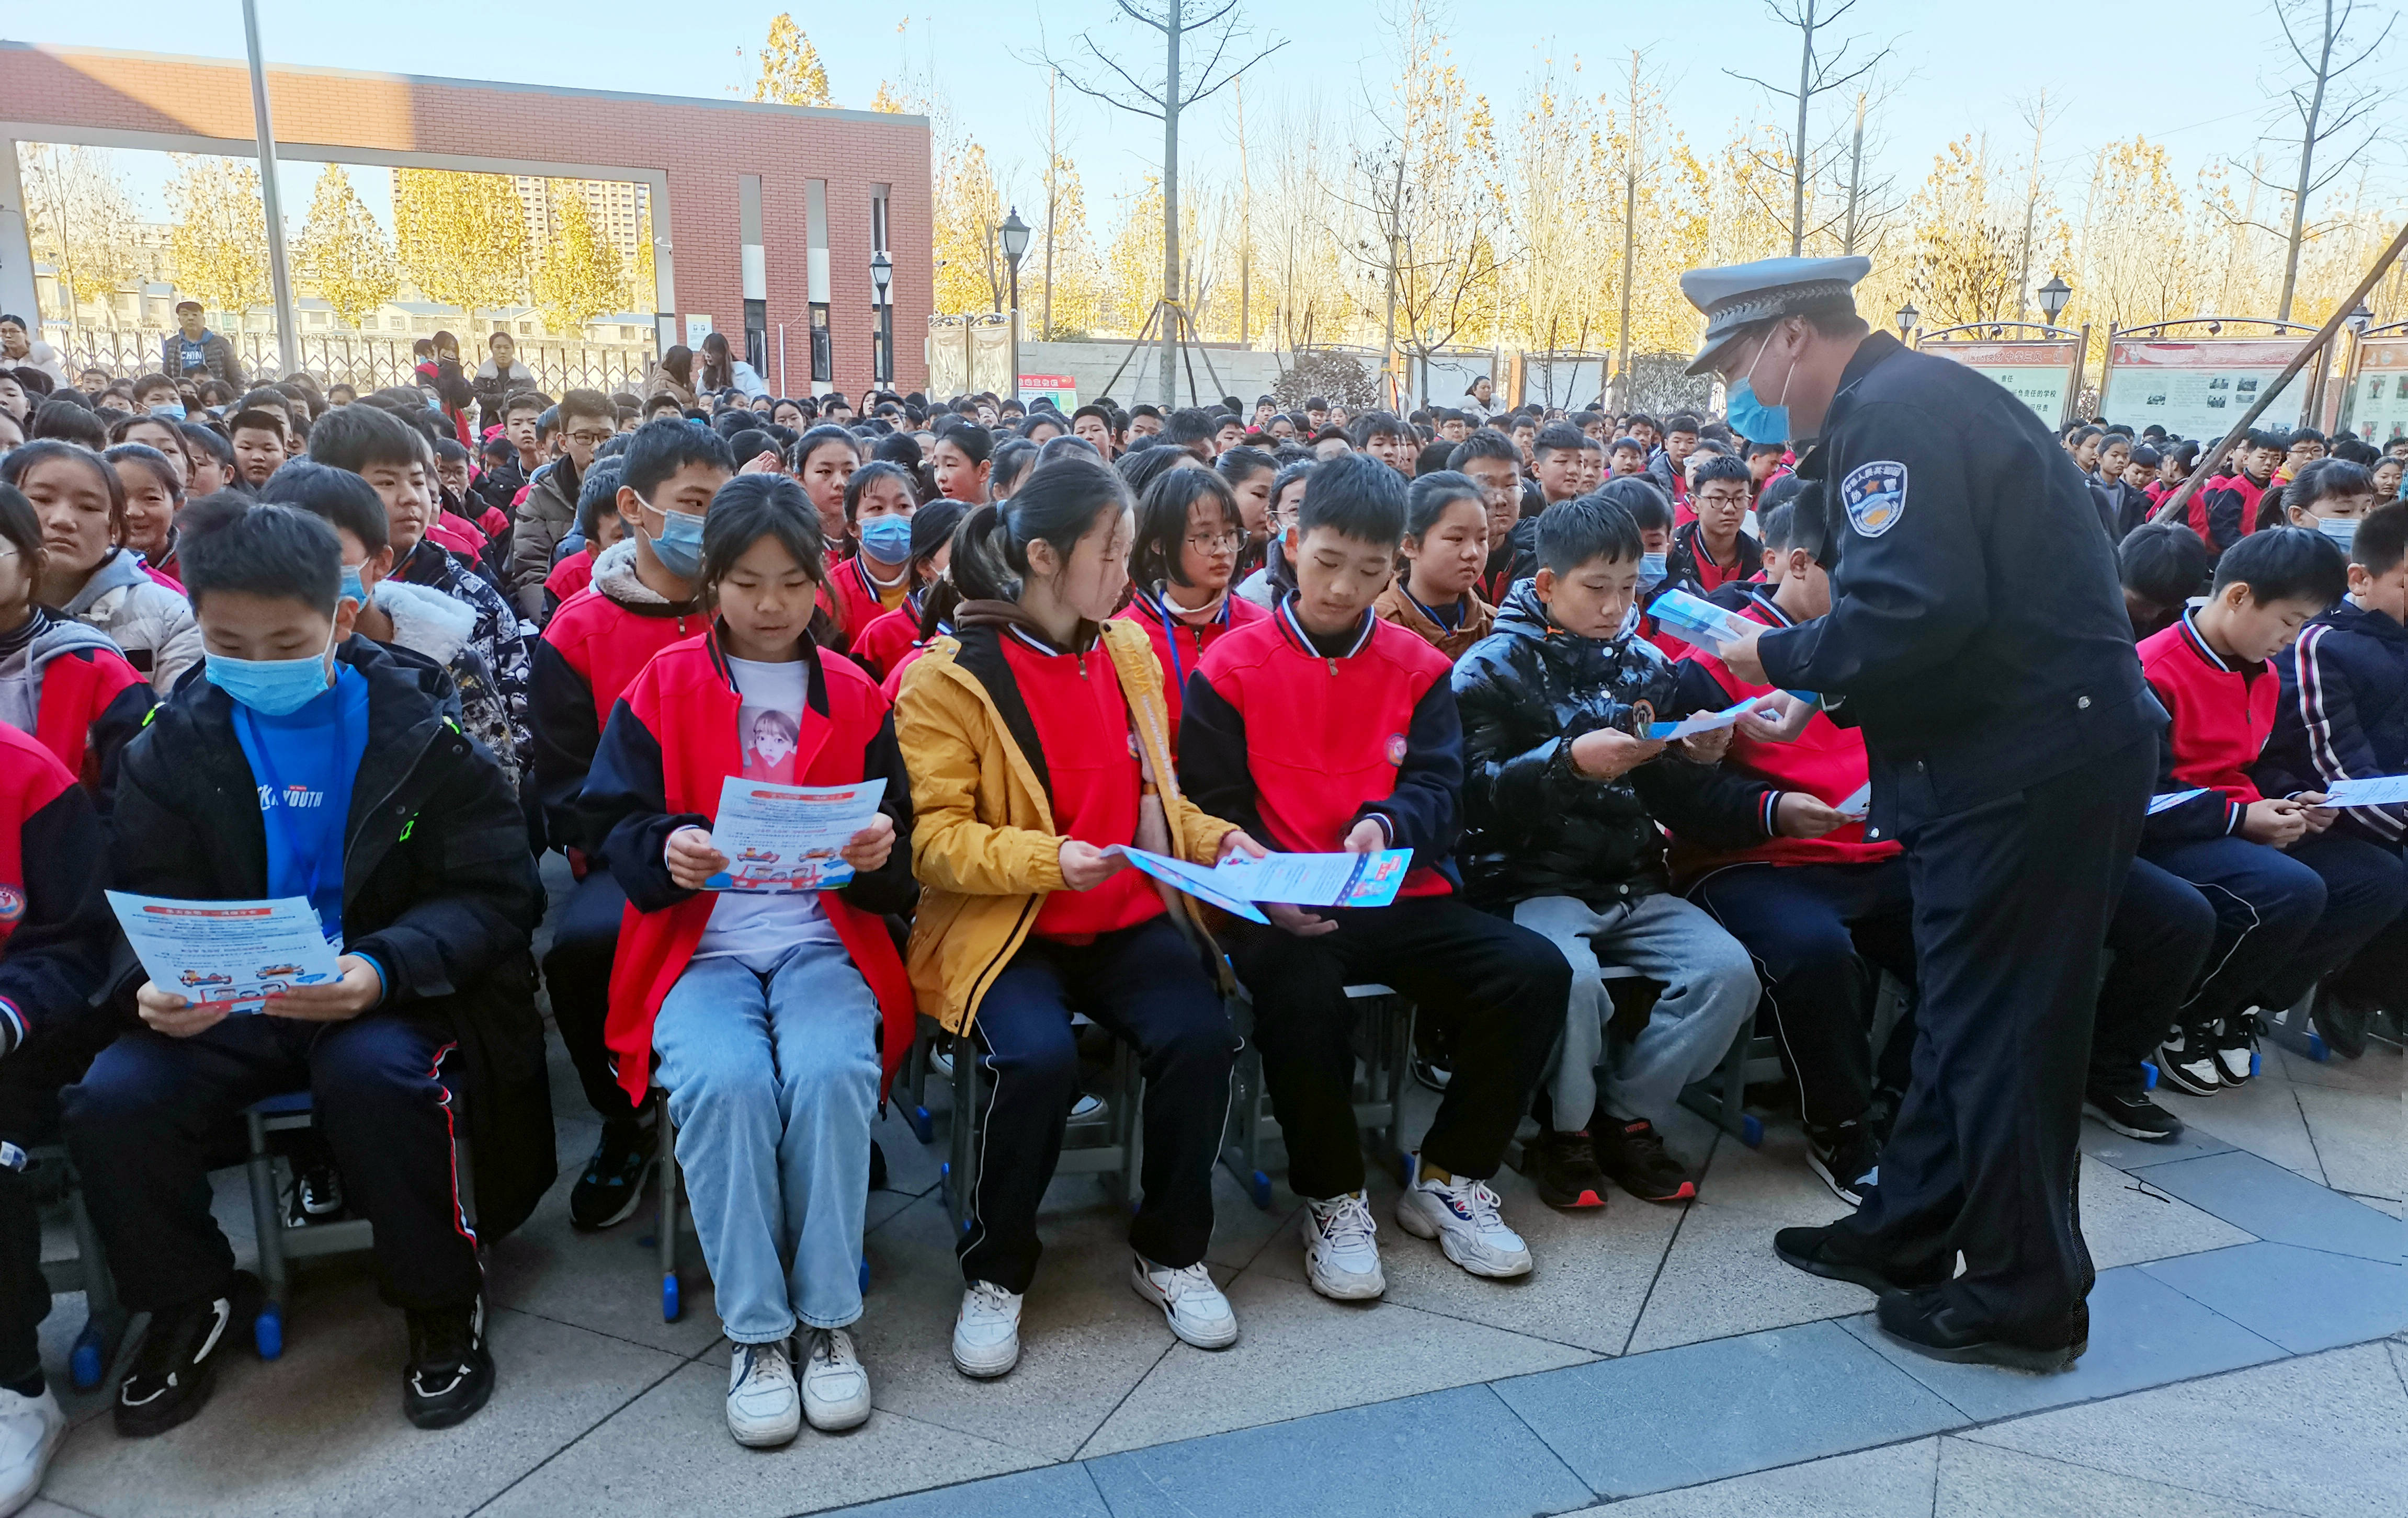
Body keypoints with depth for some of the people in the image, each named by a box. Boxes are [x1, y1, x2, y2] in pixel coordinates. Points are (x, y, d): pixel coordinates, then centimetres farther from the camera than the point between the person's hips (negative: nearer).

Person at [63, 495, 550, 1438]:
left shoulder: (418, 728, -6)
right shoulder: (175, 743, 4)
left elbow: (495, 894, -9)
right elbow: (146, 904, 6)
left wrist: (382, 969, -27)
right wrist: (154, 986, -18)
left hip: (388, 997, -3)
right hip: (225, 1004, 4)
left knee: (374, 1075, -35)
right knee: (110, 1103, -23)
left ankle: (443, 1299, -8)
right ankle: (193, 1302, 8)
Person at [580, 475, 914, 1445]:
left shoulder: (856, 699, 11)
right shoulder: (662, 689, 8)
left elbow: (898, 873, 11)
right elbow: (611, 821, 3)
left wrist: (881, 852, -13)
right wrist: (667, 849, -19)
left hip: (822, 941, 1)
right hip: (702, 945, 0)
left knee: (831, 1072, -30)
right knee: (723, 1080, -30)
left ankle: (827, 1319, -9)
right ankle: (755, 1331, -12)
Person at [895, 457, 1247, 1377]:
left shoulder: (1128, 649, 11)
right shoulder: (950, 676, -7)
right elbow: (931, 836, -10)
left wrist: (1216, 841, 3)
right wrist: (1046, 860, -25)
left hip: (1126, 921, 5)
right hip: (1000, 931, -4)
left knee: (1201, 1036, -22)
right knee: (1039, 1057, -31)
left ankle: (1170, 1252, 4)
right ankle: (995, 1272, -3)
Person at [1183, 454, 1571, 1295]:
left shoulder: (1419, 668, 11)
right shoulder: (1231, 669, 3)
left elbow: (1439, 788, 2)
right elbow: (1213, 809, 0)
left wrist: (1387, 828, -22)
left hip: (1402, 900, 4)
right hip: (1284, 911, -3)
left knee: (1536, 970, -18)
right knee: (1301, 991, -36)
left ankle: (1448, 1178, 4)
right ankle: (1332, 1196, -7)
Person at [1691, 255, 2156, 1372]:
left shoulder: (1896, 412, -16)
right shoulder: (1908, 400, 16)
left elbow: (1914, 610, -28)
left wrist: (1782, 659, -12)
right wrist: (1817, 682, 9)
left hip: (2030, 764, -10)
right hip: (2030, 746, 10)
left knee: (1995, 1024, 1)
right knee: (1962, 1006, 17)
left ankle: (2023, 1301, 16)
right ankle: (1907, 1231, 31)